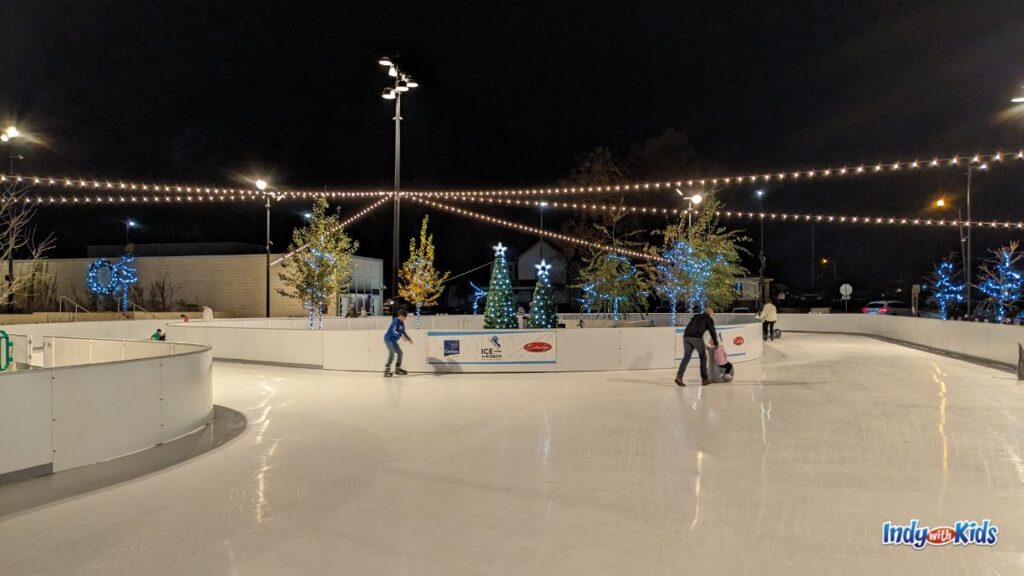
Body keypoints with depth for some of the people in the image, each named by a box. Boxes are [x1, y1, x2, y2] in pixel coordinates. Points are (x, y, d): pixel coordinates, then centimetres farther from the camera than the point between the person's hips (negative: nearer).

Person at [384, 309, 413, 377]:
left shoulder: (402, 323, 10)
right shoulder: (396, 321, -18)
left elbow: (403, 332, 21)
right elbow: (394, 331, -32)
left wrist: (409, 339, 15)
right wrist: (402, 336, -43)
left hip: (393, 340, 10)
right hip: (388, 339, -10)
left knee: (399, 352, 15)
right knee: (392, 353, -22)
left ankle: (398, 369, 27)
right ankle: (387, 370, -24)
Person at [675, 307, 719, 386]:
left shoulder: (696, 316, 30)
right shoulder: (709, 319, 15)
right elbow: (712, 331, 11)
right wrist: (716, 343, 24)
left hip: (686, 337, 5)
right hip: (697, 338, -4)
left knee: (686, 357, 2)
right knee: (703, 357, 12)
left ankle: (679, 376, -16)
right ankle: (704, 379, 16)